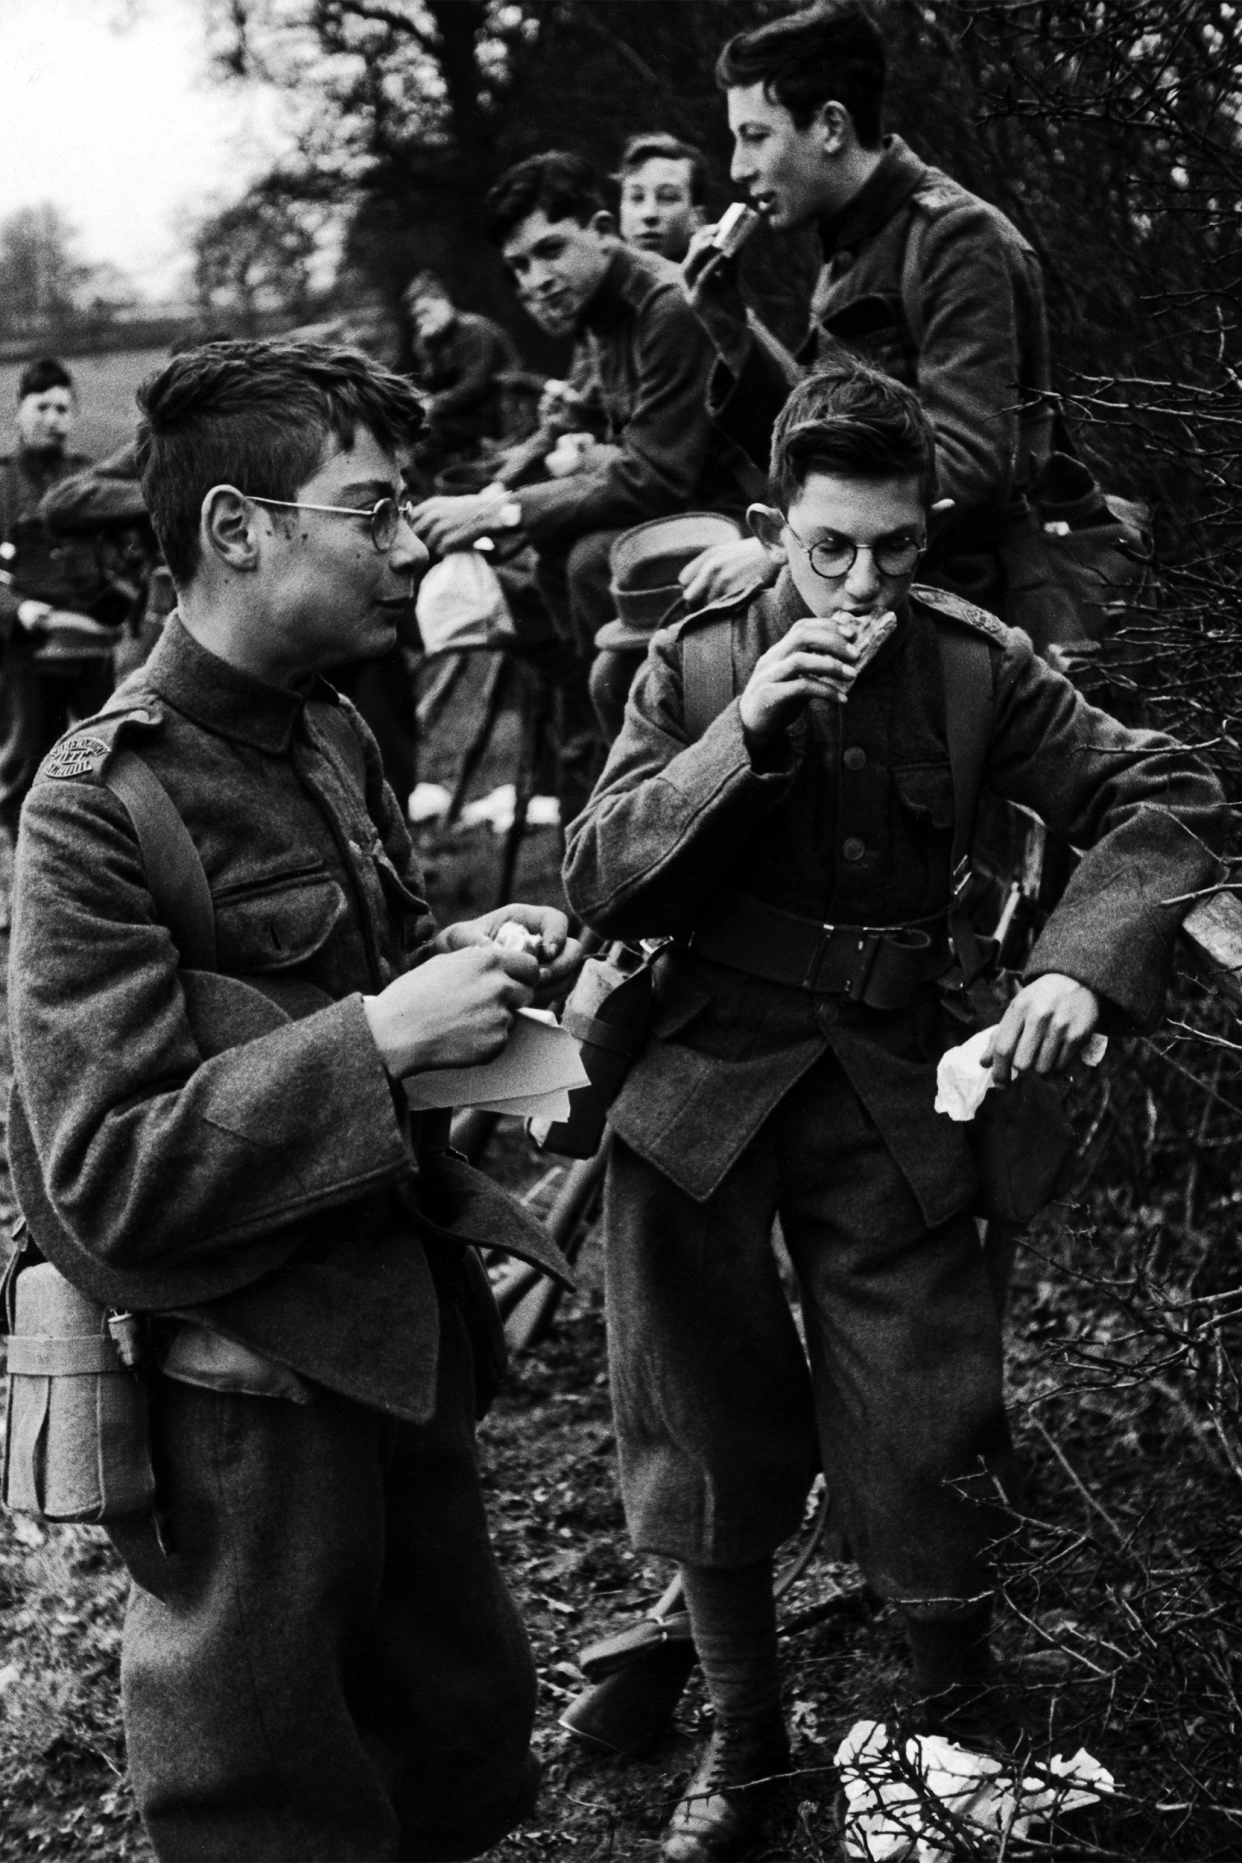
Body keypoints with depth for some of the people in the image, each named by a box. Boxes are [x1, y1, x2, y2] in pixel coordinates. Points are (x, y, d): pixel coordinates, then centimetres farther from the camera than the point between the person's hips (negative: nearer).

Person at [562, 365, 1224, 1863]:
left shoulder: (974, 665, -3)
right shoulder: (698, 662, -2)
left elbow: (1164, 800, -6)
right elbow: (598, 885, -7)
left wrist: (1082, 963, -25)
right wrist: (743, 738, -21)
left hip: (893, 1090, 0)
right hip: (705, 1087, 1)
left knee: (921, 1456, 0)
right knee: (713, 1434, 11)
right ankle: (743, 1740, 33)